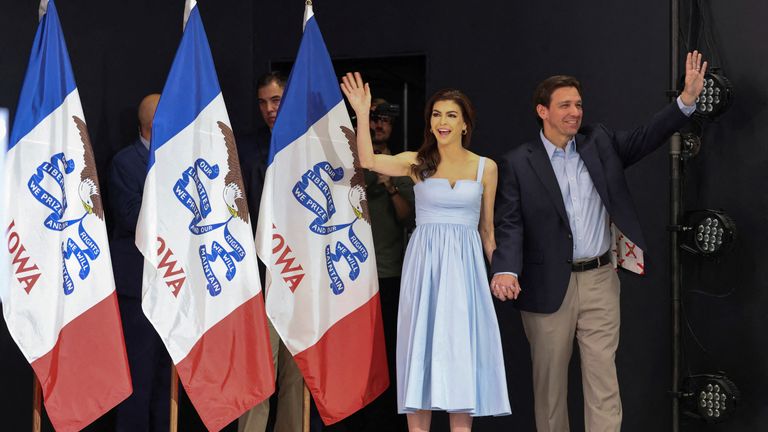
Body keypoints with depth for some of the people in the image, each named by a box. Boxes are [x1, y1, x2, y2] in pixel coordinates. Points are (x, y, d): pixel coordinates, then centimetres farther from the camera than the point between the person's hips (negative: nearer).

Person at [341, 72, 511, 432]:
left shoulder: (485, 167, 6)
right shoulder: (417, 163, 3)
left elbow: (487, 229, 12)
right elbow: (368, 160, -15)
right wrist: (363, 115, -22)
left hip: (464, 265, 0)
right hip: (424, 263, 0)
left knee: (461, 352, 0)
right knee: (421, 348, 2)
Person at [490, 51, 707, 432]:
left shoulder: (600, 143, 8)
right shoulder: (518, 164, -3)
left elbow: (645, 138, 0)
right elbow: (510, 224, -9)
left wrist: (687, 99, -15)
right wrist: (506, 269, -26)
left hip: (600, 282, 2)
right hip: (548, 287, -2)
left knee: (603, 380, 2)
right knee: (549, 382, 9)